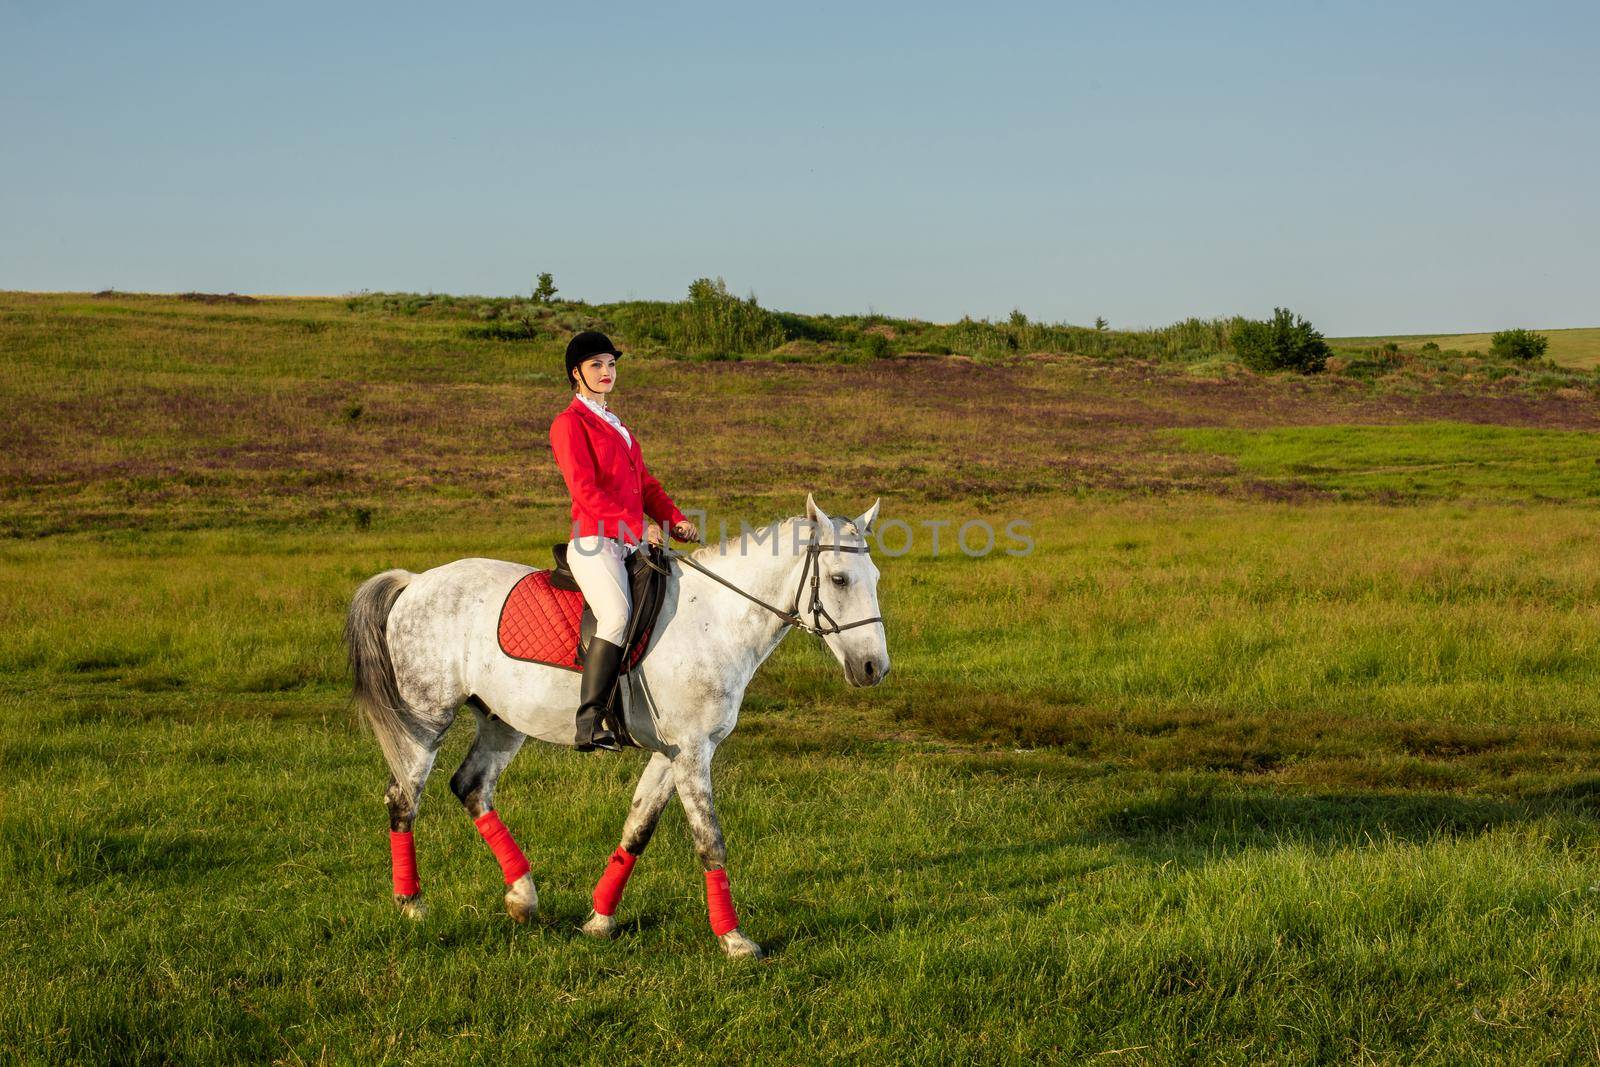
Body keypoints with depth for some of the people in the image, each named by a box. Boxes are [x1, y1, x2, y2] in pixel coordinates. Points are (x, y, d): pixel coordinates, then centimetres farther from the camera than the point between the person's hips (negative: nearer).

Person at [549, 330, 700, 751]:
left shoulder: (615, 425, 25)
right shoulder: (570, 423, -2)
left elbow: (645, 483, 23)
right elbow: (585, 489, -14)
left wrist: (674, 519, 4)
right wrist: (638, 526, -20)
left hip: (631, 544, 9)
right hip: (595, 541, -9)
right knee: (617, 615, -31)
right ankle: (589, 724, -34)